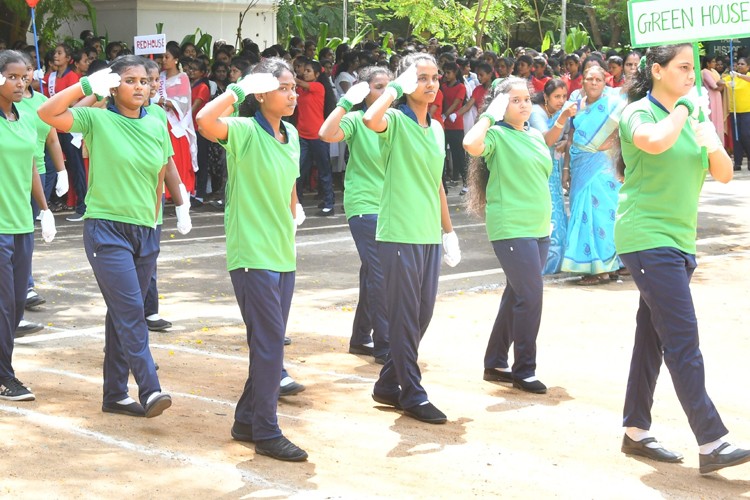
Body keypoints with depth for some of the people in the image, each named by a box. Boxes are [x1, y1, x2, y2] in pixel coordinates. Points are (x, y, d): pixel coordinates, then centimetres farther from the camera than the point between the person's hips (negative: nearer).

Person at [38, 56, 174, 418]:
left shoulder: (157, 126, 8)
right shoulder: (97, 119, -5)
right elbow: (47, 113, -19)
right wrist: (87, 85, -19)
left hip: (145, 232, 5)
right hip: (106, 228, -5)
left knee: (123, 313, 12)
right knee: (131, 311, -14)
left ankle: (115, 394, 18)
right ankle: (150, 391, -17)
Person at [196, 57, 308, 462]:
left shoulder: (291, 135, 10)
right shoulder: (245, 131, -12)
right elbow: (204, 121, -33)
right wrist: (240, 88, -26)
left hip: (283, 254, 8)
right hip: (252, 255, -8)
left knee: (270, 345, 14)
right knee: (269, 344, -7)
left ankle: (247, 420, 27)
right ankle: (266, 433, 2)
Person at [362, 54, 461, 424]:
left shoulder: (436, 128, 14)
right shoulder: (396, 120, -7)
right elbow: (371, 119, -33)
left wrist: (449, 230, 19)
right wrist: (396, 88, -20)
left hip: (429, 236, 8)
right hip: (400, 234, -8)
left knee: (422, 314, 12)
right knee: (405, 316, -2)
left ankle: (388, 385, 25)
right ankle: (413, 395, 6)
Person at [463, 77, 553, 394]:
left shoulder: (536, 136, 15)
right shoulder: (497, 135, -9)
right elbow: (471, 144, -32)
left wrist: (546, 220, 21)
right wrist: (490, 115, -19)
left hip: (539, 228, 8)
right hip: (511, 228, -8)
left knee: (517, 295, 13)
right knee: (530, 295, -11)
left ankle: (495, 364, 23)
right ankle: (524, 370, -1)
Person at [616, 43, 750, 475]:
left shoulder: (691, 116, 14)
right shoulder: (640, 113, -7)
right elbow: (655, 142, -31)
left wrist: (713, 144, -8)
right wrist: (683, 107, -14)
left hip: (680, 241, 8)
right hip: (648, 239, -8)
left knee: (653, 338, 12)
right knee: (684, 342, -13)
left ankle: (636, 431, 21)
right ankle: (712, 445, -15)